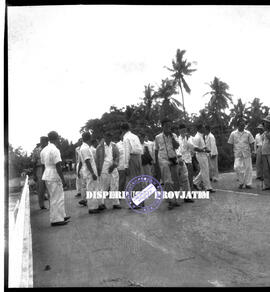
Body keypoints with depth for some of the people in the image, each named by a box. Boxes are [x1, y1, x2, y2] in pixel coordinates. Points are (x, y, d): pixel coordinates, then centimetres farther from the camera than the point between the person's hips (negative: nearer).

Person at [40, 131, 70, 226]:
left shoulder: (44, 150, 11)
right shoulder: (55, 150, -17)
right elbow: (58, 166, -19)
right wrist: (63, 180, -15)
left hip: (47, 176, 9)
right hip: (54, 177, -9)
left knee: (54, 198, 18)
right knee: (56, 199, 0)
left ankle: (61, 216, 27)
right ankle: (56, 220, 6)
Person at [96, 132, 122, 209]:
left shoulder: (114, 146, 9)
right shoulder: (100, 147, 1)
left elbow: (117, 156, 6)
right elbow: (97, 159, 2)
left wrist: (114, 165, -10)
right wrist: (98, 170, -1)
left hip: (113, 169, 3)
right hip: (104, 170, -3)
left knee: (115, 187, 4)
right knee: (103, 188, -1)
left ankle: (115, 203, 11)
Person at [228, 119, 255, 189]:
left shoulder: (248, 133, 4)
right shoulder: (233, 134, 4)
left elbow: (251, 143, 7)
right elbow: (231, 144, 9)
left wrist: (250, 151, 0)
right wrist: (234, 151, 2)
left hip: (247, 154, 1)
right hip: (238, 154, 0)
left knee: (248, 168, 1)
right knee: (237, 167, -14)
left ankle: (248, 183, 14)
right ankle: (241, 182, 6)